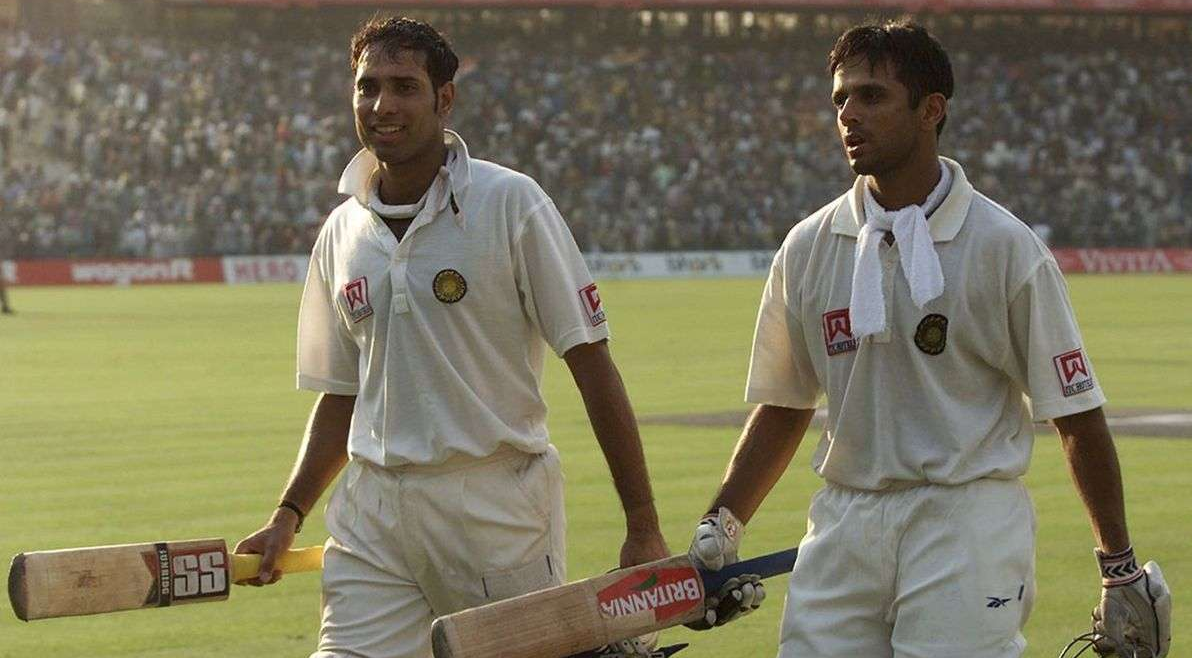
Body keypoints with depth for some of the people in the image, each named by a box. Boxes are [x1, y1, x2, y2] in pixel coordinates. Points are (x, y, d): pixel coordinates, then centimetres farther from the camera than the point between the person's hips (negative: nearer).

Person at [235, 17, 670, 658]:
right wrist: (287, 516, 6)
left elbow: (591, 363, -7)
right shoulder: (341, 233, 11)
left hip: (499, 506, -4)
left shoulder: (510, 203, -5)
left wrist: (642, 526, -11)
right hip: (371, 514, 4)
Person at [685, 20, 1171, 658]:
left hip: (968, 527, -4)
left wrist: (1120, 569, -1)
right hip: (843, 526, 4)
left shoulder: (1004, 245, -3)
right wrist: (721, 526, 7)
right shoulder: (808, 247, 8)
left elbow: (1076, 414, -1)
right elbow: (783, 407, 17)